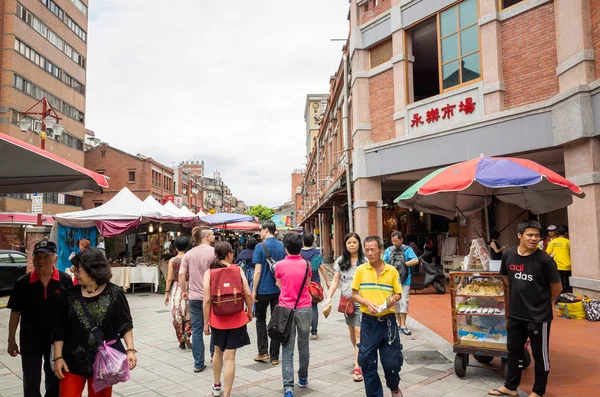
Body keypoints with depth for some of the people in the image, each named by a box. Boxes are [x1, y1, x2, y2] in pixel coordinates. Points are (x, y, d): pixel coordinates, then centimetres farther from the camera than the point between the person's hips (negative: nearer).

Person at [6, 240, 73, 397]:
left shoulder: (65, 280, -10)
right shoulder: (23, 283, -8)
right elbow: (15, 312, 0)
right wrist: (11, 340, 2)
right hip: (30, 340, 0)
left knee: (55, 380, 16)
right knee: (31, 382, 12)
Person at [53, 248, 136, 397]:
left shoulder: (114, 293, -8)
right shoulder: (70, 294, -2)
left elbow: (125, 324, -3)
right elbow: (60, 329, 3)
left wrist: (130, 349, -11)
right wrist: (58, 357, -1)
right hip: (73, 360, 2)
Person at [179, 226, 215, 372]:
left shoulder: (189, 253, 5)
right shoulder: (214, 252, -10)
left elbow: (181, 274, 0)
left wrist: (183, 291, 10)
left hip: (194, 297, 4)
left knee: (196, 330, 8)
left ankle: (198, 364, 13)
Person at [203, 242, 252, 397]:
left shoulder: (209, 272, -5)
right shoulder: (238, 269, -5)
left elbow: (207, 300, -9)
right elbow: (248, 294, -7)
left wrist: (206, 322, -1)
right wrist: (249, 312, 9)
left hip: (217, 319, 2)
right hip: (236, 319, -2)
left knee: (218, 351, 24)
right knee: (230, 357, 2)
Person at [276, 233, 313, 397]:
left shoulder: (280, 265, -5)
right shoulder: (307, 265, -1)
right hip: (305, 309, 2)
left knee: (287, 349, 1)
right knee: (303, 345, 17)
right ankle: (303, 378, 31)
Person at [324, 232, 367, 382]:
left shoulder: (365, 261, -7)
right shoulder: (340, 261, 3)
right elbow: (335, 281, 5)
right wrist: (329, 297, -5)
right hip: (346, 300, 4)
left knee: (359, 332, -9)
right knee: (352, 331, 17)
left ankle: (357, 366, -5)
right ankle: (360, 356, 39)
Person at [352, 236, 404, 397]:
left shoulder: (392, 271, 0)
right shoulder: (360, 270, -2)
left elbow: (398, 294, 8)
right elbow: (354, 294, 3)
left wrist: (393, 299, -14)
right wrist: (367, 303, -14)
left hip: (388, 321, 0)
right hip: (369, 322, 0)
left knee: (392, 362, 7)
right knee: (368, 363, 4)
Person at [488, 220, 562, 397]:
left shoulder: (545, 260, -16)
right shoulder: (508, 256, -4)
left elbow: (557, 288, -5)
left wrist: (542, 303, 8)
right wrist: (519, 298, 13)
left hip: (539, 316, -4)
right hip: (515, 314, 5)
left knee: (540, 354, 11)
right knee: (513, 350, 17)